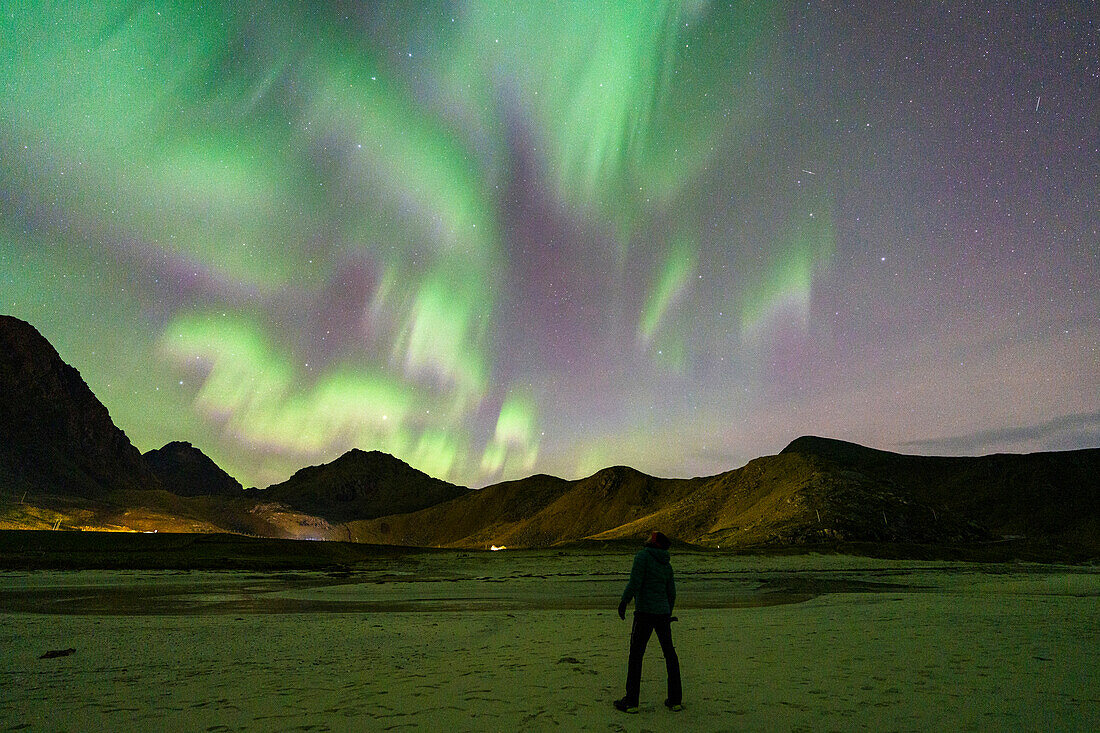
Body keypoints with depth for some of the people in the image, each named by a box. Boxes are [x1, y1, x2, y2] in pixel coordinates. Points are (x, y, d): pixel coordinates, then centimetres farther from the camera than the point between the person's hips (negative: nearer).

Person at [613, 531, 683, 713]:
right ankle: (675, 700, 19)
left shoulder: (642, 555, -8)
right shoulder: (666, 564, 11)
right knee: (670, 655, 16)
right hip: (663, 612, 6)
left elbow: (635, 582, -17)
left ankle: (631, 702, 6)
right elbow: (671, 593, 14)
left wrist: (623, 602, -8)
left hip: (645, 612, -6)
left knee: (636, 655, 3)